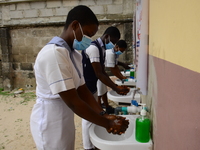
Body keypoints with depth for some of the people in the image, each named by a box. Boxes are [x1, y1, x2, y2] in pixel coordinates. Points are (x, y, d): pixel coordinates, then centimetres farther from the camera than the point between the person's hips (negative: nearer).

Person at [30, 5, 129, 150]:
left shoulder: (75, 55, 4)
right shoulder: (53, 54, -25)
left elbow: (83, 90, 2)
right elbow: (73, 101, -26)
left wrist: (104, 115, -9)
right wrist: (108, 123, -19)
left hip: (66, 121, 8)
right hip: (50, 124, -8)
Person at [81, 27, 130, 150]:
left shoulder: (102, 49, 9)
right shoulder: (93, 48, -21)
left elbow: (103, 72, 9)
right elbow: (99, 74, -24)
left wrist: (116, 86, 0)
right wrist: (116, 88, -20)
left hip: (92, 87, 10)